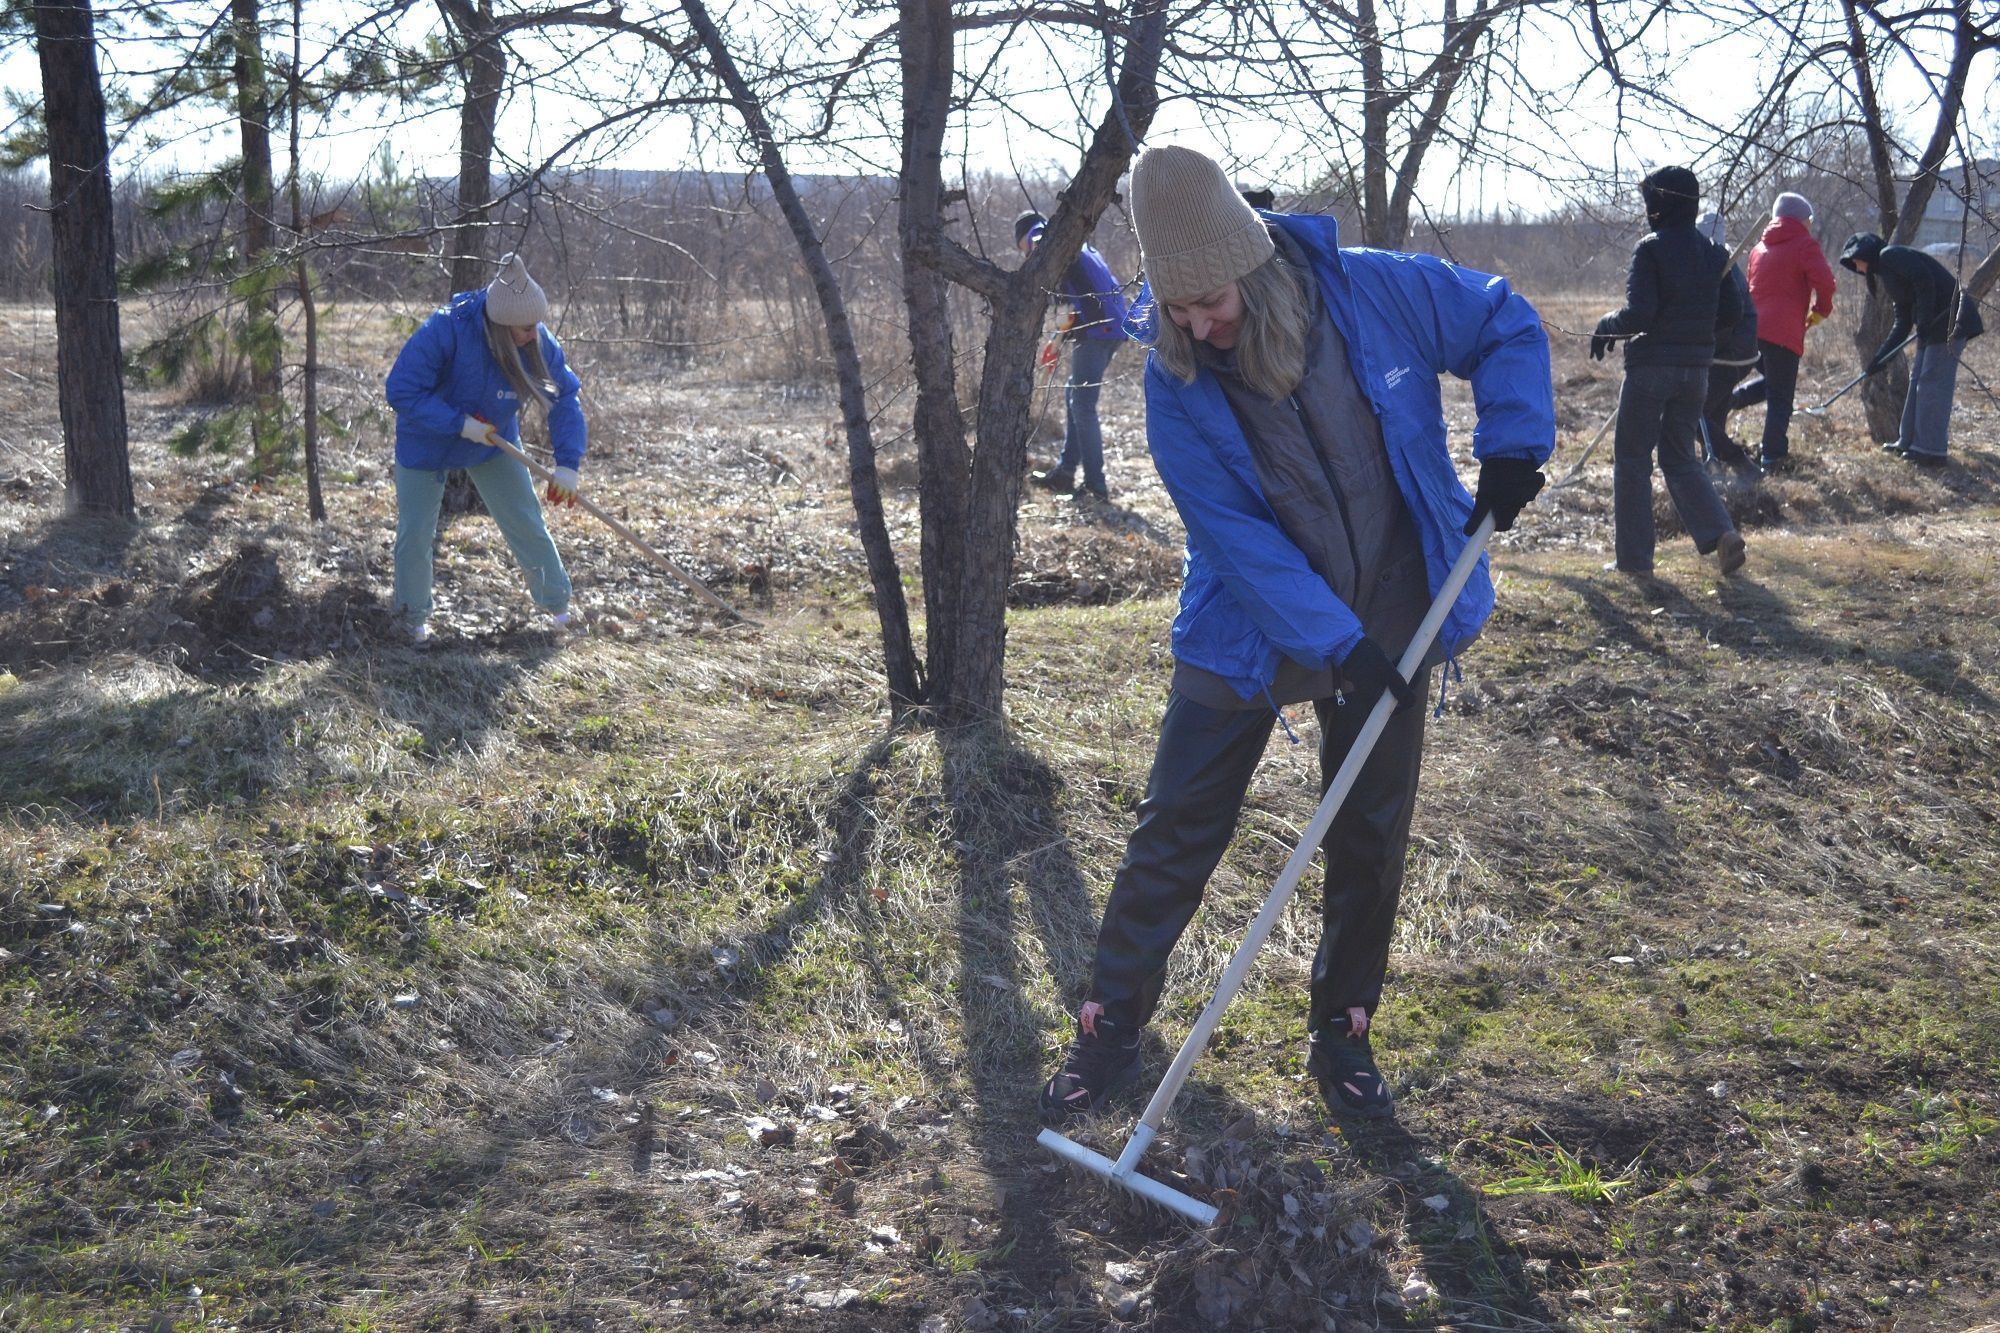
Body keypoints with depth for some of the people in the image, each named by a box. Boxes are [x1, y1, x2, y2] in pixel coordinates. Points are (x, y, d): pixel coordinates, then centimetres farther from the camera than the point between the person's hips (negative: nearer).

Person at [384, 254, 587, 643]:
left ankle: (556, 603, 19)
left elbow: (565, 398, -13)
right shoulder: (445, 330, -35)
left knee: (527, 525, 2)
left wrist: (567, 464, -22)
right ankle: (415, 616, 25)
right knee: (415, 534, 4)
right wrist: (460, 424, -34)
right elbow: (401, 391, -31)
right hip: (426, 446, -3)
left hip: (493, 444, 3)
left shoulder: (538, 342, -23)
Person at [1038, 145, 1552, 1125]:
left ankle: (1342, 1032, 28)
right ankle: (1110, 1025, 16)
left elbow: (1506, 326, 0)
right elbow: (1235, 535, -20)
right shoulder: (1175, 383, -18)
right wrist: (1336, 643, -24)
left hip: (1390, 628, 2)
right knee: (1174, 832, 0)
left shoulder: (1377, 292, -16)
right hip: (1248, 638, -1)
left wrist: (1511, 445, -13)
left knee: (1371, 841, 10)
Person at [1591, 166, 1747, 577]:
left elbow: (1638, 314, -19)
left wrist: (1607, 325, -1)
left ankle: (1634, 557, 7)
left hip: (1652, 364, -6)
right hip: (1697, 367, 6)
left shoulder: (1651, 249, -13)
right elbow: (1731, 311, 9)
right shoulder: (1713, 253, 7)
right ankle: (1721, 533, -1)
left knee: (1631, 458, 6)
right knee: (1680, 457, 18)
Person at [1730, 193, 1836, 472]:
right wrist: (1820, 310, 0)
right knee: (1780, 397, 0)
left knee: (1772, 380, 26)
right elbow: (1824, 280, -16)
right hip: (1783, 331, -7)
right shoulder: (1804, 245, -3)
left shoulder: (1760, 247, 19)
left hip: (1753, 327, 7)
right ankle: (1773, 457, 1)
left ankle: (1723, 401, 7)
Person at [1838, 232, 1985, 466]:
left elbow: (1923, 279, -21)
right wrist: (1881, 356, 17)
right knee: (1918, 380, 15)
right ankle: (1909, 441, 23)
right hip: (1934, 324, 10)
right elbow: (1902, 324, 22)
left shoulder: (1890, 255, -5)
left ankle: (1931, 450, -5)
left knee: (1933, 383, -8)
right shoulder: (1886, 271, 23)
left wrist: (1925, 320, -21)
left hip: (1951, 320, -10)